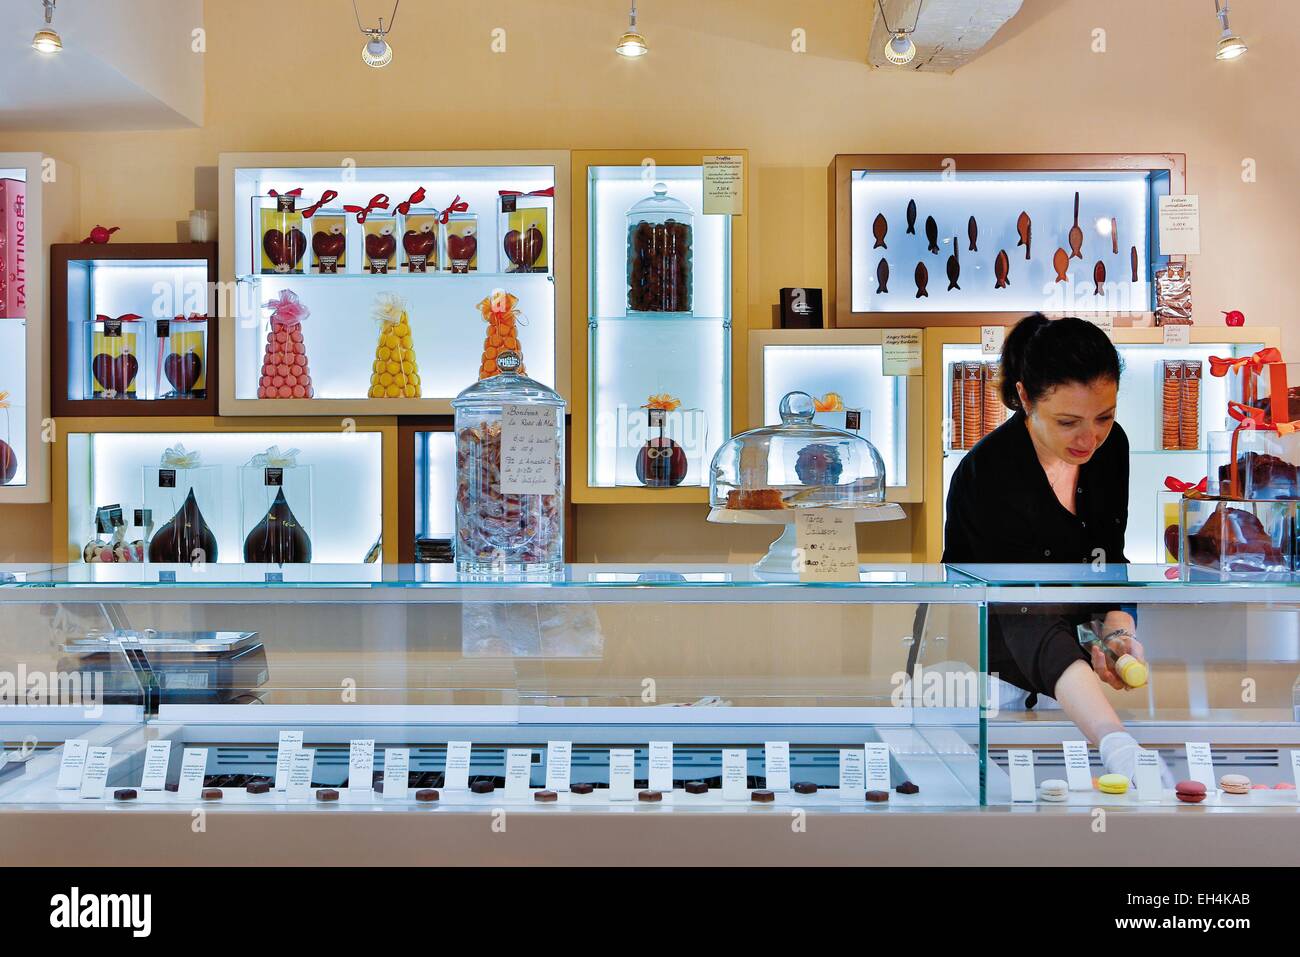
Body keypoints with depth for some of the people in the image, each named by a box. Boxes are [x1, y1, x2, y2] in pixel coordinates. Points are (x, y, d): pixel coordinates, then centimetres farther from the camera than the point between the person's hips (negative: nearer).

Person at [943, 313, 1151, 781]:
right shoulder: (983, 476, -29)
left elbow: (1110, 554, 2)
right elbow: (1021, 608, -36)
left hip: (1082, 614, 5)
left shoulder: (1111, 445, -8)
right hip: (992, 632, -5)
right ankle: (1121, 752, -36)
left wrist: (1119, 631, -21)